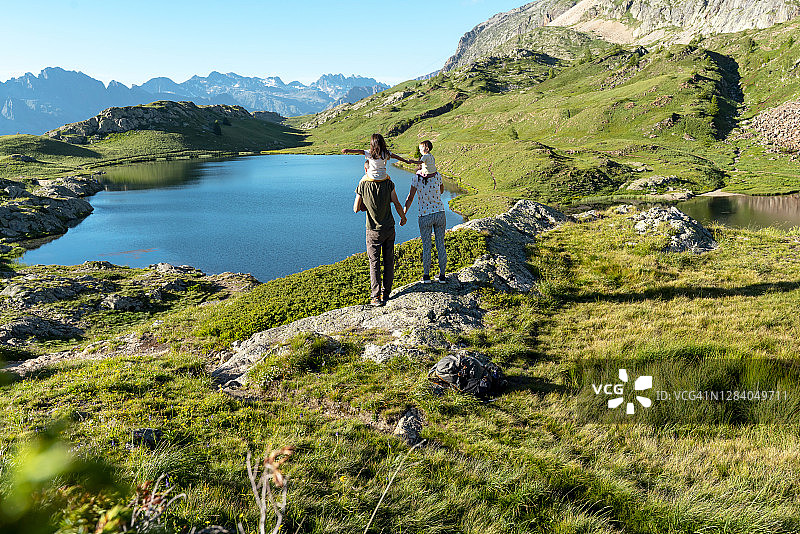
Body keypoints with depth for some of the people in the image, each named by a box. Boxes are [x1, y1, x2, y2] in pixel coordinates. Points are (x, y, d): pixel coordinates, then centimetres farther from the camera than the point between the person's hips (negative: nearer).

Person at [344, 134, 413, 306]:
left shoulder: (362, 186, -10)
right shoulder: (389, 184, -6)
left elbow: (356, 209, -5)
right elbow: (397, 204, -3)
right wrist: (403, 218, 14)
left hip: (373, 231, -2)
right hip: (389, 228, 2)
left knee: (374, 263, 2)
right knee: (388, 261, 10)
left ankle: (376, 296, -4)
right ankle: (386, 293, 16)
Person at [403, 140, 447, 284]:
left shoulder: (417, 179, -13)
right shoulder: (438, 177, -5)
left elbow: (410, 198, -12)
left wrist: (403, 214, -4)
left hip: (424, 216, -2)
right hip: (440, 213, 2)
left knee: (426, 246, 9)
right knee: (441, 245, 10)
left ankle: (426, 276, 17)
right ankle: (442, 275, 15)